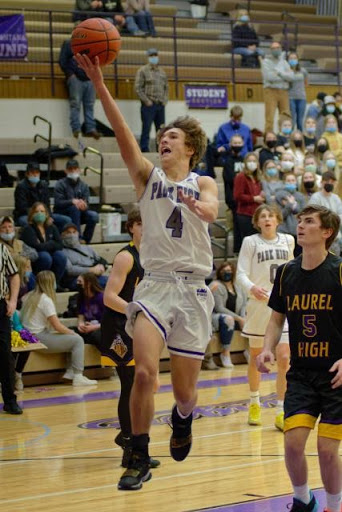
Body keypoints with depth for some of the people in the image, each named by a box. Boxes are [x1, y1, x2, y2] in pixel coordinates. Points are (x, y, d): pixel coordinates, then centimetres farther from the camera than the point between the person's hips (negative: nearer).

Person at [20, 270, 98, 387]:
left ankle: (70, 372, 11)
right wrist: (72, 332, 2)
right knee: (77, 340, -7)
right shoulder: (46, 300, -15)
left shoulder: (29, 296, 9)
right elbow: (57, 326, -15)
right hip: (39, 338, -9)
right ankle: (78, 377, -13)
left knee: (76, 338, 17)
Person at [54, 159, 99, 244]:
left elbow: (86, 204, -3)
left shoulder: (83, 185, 7)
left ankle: (85, 240, -13)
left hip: (78, 215, 4)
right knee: (75, 208, -34)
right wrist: (72, 201, -33)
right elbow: (58, 203, -15)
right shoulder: (60, 184, -4)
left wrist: (84, 205, -29)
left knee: (94, 215, -23)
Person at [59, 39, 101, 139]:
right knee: (75, 104, -9)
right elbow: (62, 61, 0)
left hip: (89, 79, 4)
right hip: (75, 78, -4)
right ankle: (76, 130, -12)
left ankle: (90, 129, 0)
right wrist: (70, 74, -10)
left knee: (90, 105, 1)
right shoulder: (68, 44, 8)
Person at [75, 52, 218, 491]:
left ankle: (182, 419, 43)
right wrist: (99, 86, -21)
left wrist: (194, 205, -38)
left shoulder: (202, 184, 8)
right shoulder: (148, 176, 7)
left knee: (184, 390, 6)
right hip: (155, 284, 0)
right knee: (144, 371, -21)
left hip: (193, 289, 0)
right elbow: (123, 134, -8)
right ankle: (139, 458, -8)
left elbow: (211, 212, -15)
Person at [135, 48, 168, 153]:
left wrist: (165, 100, 9)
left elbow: (166, 87, 24)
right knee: (146, 129, -8)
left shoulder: (162, 72, 17)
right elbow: (138, 88, -7)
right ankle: (144, 150, -7)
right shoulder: (143, 71, -1)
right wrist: (146, 101, -12)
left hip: (160, 105, 6)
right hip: (148, 105, -6)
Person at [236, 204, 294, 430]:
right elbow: (241, 273, -8)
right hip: (259, 304, -1)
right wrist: (252, 288, -27)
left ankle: (281, 412, -4)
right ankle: (255, 403, 34)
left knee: (285, 358, -9)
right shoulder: (250, 242, -2)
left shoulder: (288, 240, 7)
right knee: (256, 357, 12)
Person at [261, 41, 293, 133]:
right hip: (271, 90, -4)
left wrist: (279, 73, -9)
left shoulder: (284, 62, 16)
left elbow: (291, 76, 2)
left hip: (284, 92, 4)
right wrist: (284, 76, -2)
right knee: (270, 118, -10)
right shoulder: (266, 61, 3)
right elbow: (269, 77, -13)